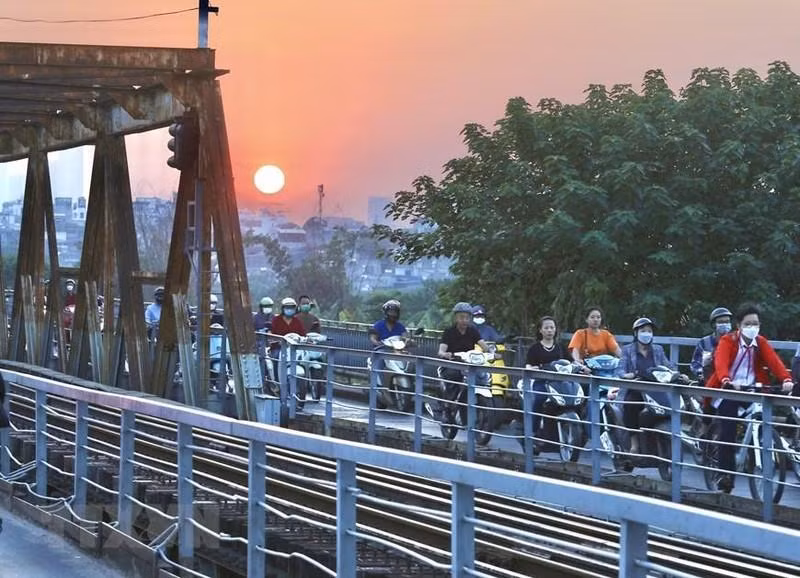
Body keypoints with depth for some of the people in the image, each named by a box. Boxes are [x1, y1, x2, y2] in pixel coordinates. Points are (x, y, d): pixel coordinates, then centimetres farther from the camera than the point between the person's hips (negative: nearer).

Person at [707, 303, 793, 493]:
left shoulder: (761, 342, 5)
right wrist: (726, 381, -46)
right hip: (729, 391, -3)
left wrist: (786, 379, -31)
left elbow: (774, 361, -12)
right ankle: (726, 474, -11)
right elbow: (721, 361, -25)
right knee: (728, 432, -15)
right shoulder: (728, 340, -7)